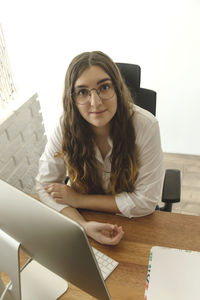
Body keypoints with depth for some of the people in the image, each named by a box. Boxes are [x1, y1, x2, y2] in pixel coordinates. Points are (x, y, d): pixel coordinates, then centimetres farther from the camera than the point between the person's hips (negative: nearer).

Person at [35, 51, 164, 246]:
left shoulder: (145, 125, -23)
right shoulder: (66, 127, -17)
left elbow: (146, 201, -19)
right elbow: (45, 185, -11)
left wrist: (77, 199, -19)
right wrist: (84, 225, -28)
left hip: (134, 222, -1)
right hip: (85, 216, 2)